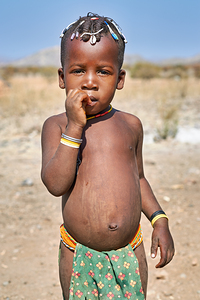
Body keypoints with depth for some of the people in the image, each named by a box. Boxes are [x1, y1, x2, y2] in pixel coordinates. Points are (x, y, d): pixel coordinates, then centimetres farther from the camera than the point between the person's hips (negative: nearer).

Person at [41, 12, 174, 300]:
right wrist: (75, 128, -22)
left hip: (130, 252, 2)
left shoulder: (131, 124, 2)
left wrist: (160, 220, 4)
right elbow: (56, 184, -18)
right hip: (79, 257, -2)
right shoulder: (56, 125, -6)